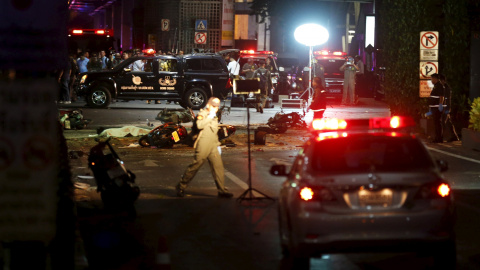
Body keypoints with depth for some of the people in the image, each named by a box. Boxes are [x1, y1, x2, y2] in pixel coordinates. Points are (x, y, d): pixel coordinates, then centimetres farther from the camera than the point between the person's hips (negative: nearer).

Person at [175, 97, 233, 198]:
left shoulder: (214, 117, 22)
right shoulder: (202, 114, -3)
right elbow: (199, 125, -23)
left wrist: (218, 145, 27)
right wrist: (210, 117, -19)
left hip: (213, 147, 7)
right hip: (203, 146, -7)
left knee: (218, 167, -1)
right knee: (195, 166, -4)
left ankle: (222, 191, 0)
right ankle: (181, 187, 6)